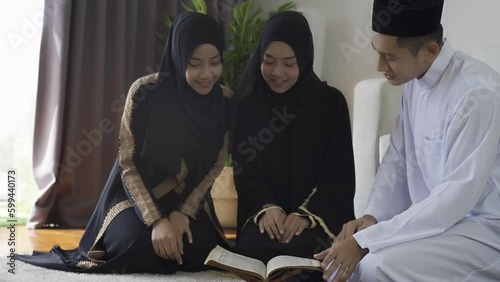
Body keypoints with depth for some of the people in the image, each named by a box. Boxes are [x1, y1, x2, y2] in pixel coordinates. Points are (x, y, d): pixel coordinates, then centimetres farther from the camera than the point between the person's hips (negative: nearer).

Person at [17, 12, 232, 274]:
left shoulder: (225, 103, -9)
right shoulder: (145, 92, -18)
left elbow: (213, 167, -1)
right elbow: (128, 165, -16)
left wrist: (183, 212, -17)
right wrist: (156, 220, -28)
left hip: (189, 201, 2)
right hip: (136, 196, -2)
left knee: (196, 254, -26)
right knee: (140, 247, -31)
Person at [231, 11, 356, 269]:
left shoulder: (331, 102, -1)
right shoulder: (246, 103, 4)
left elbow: (339, 175, -3)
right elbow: (245, 170, 3)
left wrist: (306, 214, -17)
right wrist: (266, 207, -16)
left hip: (319, 213, -1)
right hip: (264, 213, 1)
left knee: (303, 247, -31)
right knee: (253, 246, -29)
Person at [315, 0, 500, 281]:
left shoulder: (477, 93, -24)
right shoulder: (416, 80, 2)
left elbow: (458, 196, -26)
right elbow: (398, 156, 12)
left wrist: (366, 241, -25)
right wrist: (373, 215, -6)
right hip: (433, 216, 8)